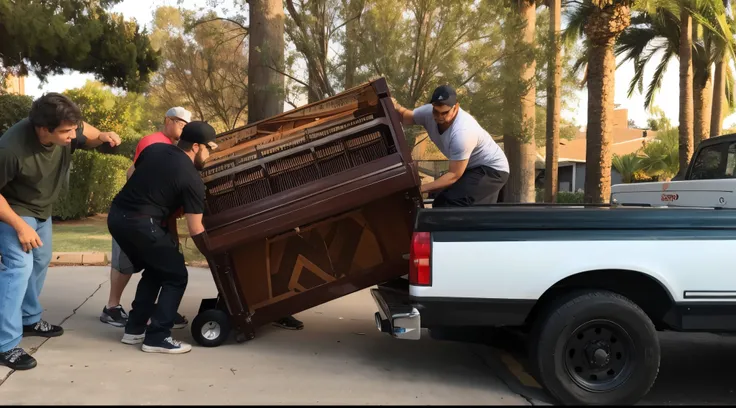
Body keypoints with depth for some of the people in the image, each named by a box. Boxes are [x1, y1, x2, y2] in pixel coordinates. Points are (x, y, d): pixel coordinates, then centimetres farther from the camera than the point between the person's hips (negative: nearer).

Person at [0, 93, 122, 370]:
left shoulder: (69, 130, -24)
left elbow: (87, 134, 1)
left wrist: (102, 137, -23)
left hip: (41, 209, 7)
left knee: (40, 262, 20)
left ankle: (29, 319, 42)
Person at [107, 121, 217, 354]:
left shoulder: (154, 149, 13)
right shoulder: (192, 179, -5)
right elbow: (196, 230, -4)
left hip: (116, 215, 8)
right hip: (140, 223, -8)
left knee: (154, 271, 24)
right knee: (176, 276, 7)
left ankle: (134, 329, 28)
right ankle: (157, 337, 4)